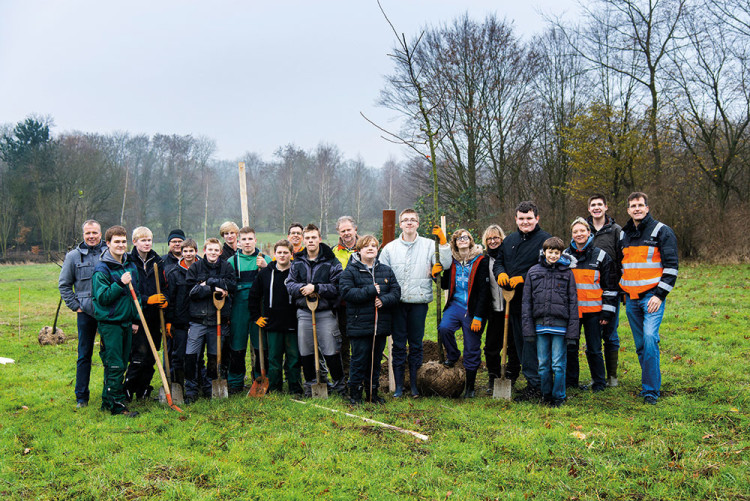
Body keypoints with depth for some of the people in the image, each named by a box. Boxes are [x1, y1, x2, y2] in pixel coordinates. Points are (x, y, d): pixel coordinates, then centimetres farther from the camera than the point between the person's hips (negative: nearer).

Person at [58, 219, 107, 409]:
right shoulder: (73, 256, 3)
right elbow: (64, 284, 10)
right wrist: (75, 306, 2)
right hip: (86, 312, 0)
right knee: (84, 355, 5)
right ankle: (81, 397, 14)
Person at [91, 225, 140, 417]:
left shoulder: (131, 266, 11)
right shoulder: (102, 269, -9)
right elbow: (102, 297, -15)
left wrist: (135, 320, 14)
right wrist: (120, 283, -25)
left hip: (126, 323, 7)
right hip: (110, 323, -7)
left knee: (121, 364, 12)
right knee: (114, 366, -6)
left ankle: (108, 400, 24)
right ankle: (117, 405, 0)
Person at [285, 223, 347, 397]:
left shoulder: (331, 262, -3)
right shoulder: (297, 262, 9)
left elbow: (337, 287, -10)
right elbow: (290, 284, 5)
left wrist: (315, 288, -18)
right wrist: (304, 289, -14)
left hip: (326, 313, -3)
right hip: (304, 312, 3)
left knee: (331, 352, -1)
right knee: (306, 352, 9)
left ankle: (339, 385, 14)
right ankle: (310, 385, 24)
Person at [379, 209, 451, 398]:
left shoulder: (429, 245, 3)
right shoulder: (390, 248, 7)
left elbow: (445, 265, -8)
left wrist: (443, 241, -16)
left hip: (419, 301, -1)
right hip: (397, 302, 1)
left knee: (416, 344, 7)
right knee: (398, 345, 5)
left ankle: (414, 384, 18)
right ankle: (399, 385, 15)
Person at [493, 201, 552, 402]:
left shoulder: (545, 240, -6)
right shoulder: (509, 240, 16)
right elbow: (498, 261, 21)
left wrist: (522, 278, -18)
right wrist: (501, 274, -2)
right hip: (513, 301, 8)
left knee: (531, 342, -10)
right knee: (519, 342, 12)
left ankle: (535, 385, -3)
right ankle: (532, 381, 23)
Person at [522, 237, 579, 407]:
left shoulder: (567, 273, 5)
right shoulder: (533, 272, 9)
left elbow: (573, 302, 4)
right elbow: (527, 300, 9)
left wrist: (572, 329, -3)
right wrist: (528, 327, 2)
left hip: (560, 324, -2)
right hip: (540, 324, 2)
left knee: (558, 364, 1)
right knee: (543, 364, 9)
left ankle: (558, 397, 14)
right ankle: (546, 395, 23)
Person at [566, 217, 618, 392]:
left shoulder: (601, 256, 2)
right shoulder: (565, 256, 8)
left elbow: (610, 286, 2)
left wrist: (607, 312, -4)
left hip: (593, 311, -2)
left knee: (594, 349, 3)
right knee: (570, 347, 8)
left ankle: (599, 383, 17)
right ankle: (570, 381, 22)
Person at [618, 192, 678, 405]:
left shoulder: (661, 231, -2)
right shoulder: (623, 234, 14)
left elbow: (671, 266, -7)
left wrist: (660, 295, -14)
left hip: (652, 296, -6)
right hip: (631, 299, 6)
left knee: (650, 338, -18)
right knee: (640, 345, 9)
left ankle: (651, 390, -12)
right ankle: (651, 383, 21)